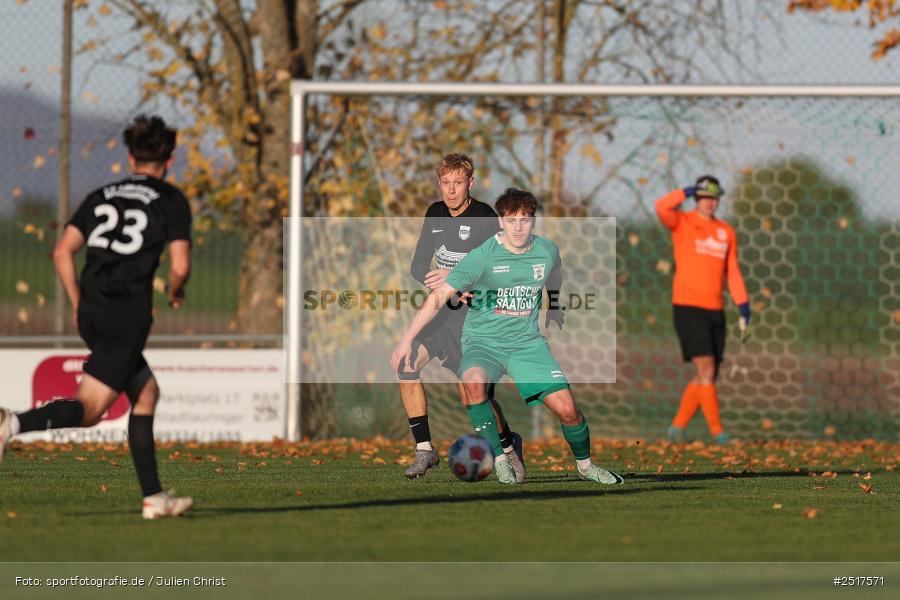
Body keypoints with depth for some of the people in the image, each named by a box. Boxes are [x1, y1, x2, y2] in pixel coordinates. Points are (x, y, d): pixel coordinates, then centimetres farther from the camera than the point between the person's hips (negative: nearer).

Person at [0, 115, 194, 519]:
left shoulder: (101, 196, 15)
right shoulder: (172, 200, 1)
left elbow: (62, 251, 9)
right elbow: (180, 266, -8)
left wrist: (78, 304, 17)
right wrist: (175, 293, 14)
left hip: (91, 314, 6)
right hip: (129, 314, -6)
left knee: (146, 392, 19)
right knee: (89, 410, -10)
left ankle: (153, 497, 16)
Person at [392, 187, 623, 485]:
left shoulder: (547, 251, -1)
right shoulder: (483, 256, -14)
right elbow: (439, 296, -12)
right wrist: (407, 338, -17)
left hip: (527, 342, 3)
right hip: (483, 341, -3)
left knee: (566, 409, -10)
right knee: (474, 382, -37)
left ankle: (585, 465, 20)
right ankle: (500, 460, -22)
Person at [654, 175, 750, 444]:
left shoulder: (726, 232, 12)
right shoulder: (682, 223, -1)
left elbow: (732, 272, 13)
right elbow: (661, 207, -23)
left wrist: (743, 304, 4)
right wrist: (690, 191, -15)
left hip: (715, 311, 6)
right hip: (687, 308, -6)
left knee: (707, 377, 7)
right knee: (706, 371, -14)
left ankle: (678, 427, 19)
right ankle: (717, 431, -11)